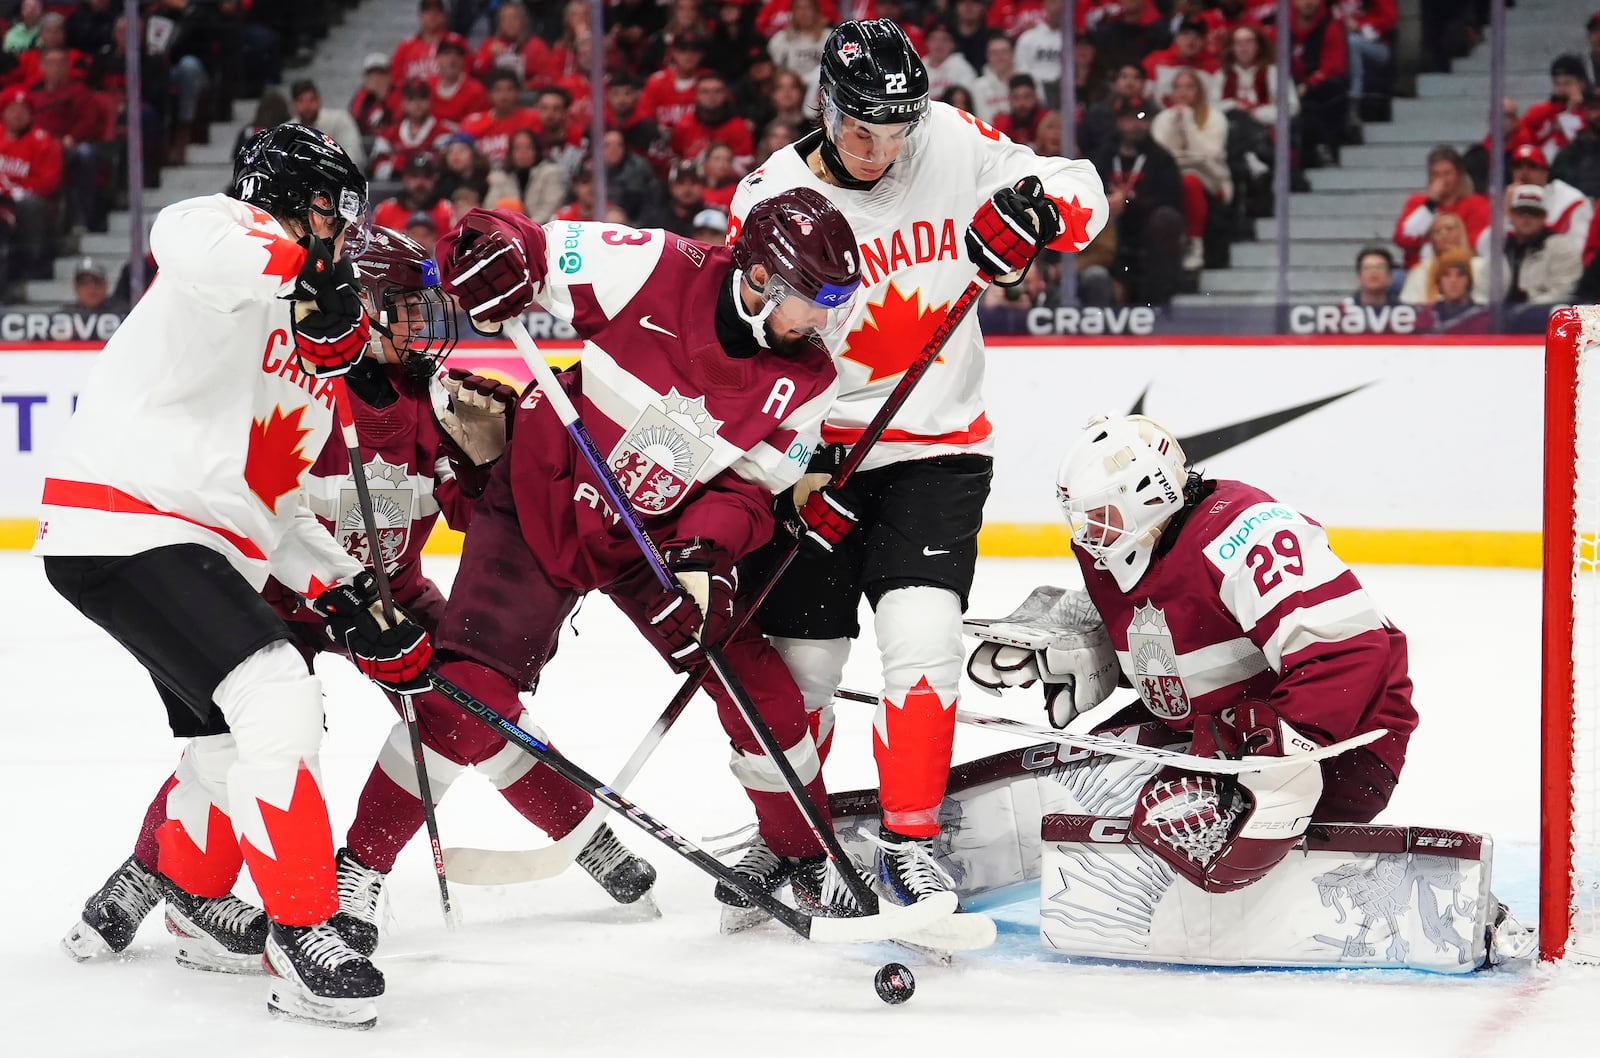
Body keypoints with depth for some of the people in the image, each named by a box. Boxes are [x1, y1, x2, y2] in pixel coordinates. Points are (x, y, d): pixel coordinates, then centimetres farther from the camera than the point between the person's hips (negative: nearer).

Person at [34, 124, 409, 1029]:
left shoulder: (315, 346, 21)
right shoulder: (241, 241, -7)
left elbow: (275, 502, 24)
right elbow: (188, 239, -34)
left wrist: (346, 592, 13)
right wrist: (306, 273, -40)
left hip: (210, 548, 11)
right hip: (124, 526, -11)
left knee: (229, 743, 25)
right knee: (278, 702, -23)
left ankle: (191, 901, 51)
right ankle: (300, 938, -18)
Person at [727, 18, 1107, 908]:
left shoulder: (956, 145, -5)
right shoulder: (773, 202, -9)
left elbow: (1081, 193, 2)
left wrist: (1036, 213, -22)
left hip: (937, 447, 0)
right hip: (815, 454, 0)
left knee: (922, 637, -17)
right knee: (801, 666, 5)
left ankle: (911, 840, -3)